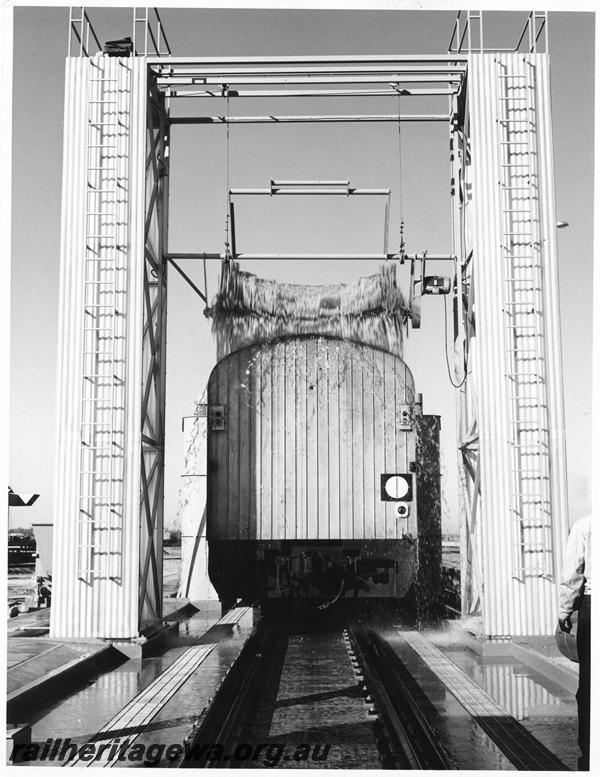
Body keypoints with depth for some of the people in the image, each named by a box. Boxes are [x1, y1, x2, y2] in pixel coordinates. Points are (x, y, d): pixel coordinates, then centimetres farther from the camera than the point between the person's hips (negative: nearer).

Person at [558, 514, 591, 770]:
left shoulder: (583, 526, -5)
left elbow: (571, 575, -6)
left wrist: (564, 611, 2)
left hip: (590, 607, -2)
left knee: (588, 686, 6)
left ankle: (588, 756, 11)